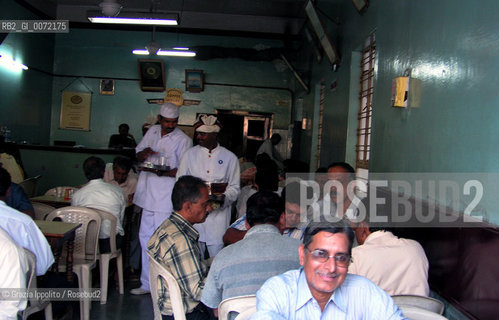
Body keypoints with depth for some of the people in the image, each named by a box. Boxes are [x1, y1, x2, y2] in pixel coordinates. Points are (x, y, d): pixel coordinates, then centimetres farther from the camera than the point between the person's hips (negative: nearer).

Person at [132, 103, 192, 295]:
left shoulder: (183, 140, -7)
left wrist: (165, 172, -27)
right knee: (145, 236, 12)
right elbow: (138, 155, 20)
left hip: (166, 197, -6)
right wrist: (144, 153, -4)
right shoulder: (152, 131, 12)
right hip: (148, 193, 7)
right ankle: (147, 283, 25)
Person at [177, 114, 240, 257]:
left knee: (217, 255, -2)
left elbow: (234, 187, 7)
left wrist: (224, 198, -13)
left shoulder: (230, 158, 5)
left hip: (219, 213, -1)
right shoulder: (190, 154, 9)